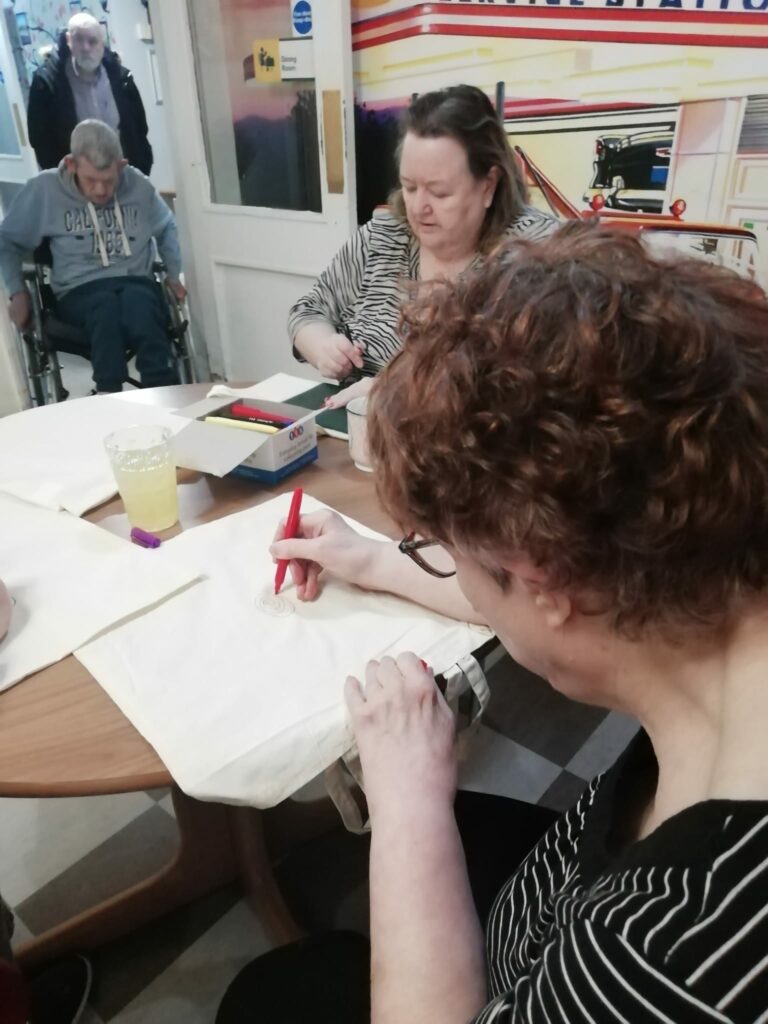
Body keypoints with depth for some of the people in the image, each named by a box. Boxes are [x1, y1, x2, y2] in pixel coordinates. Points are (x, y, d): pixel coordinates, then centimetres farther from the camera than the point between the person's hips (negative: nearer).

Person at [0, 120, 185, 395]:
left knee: (137, 303, -39)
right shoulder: (44, 189, 1)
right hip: (81, 291, -1)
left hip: (137, 282, 1)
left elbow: (167, 227, 25)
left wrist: (174, 274, 19)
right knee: (106, 306, -39)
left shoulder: (138, 185, 5)